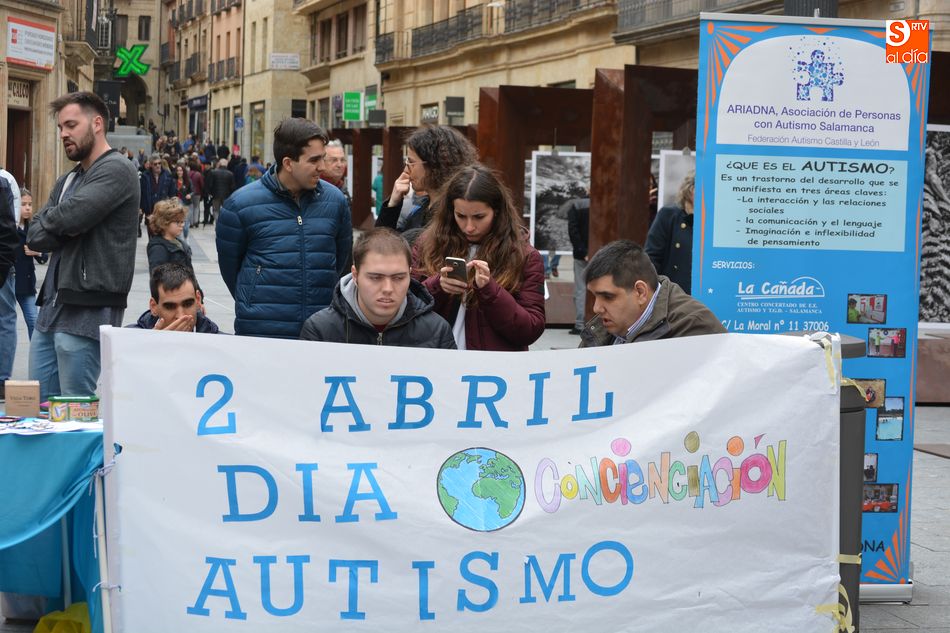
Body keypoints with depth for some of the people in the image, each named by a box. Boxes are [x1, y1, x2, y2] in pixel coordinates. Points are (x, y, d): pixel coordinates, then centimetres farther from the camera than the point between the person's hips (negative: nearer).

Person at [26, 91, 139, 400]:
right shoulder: (68, 180, 20)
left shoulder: (115, 170, -7)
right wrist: (63, 224, -8)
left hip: (87, 311, -9)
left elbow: (71, 216, -20)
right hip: (53, 305, 9)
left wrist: (49, 220, 2)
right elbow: (34, 236, 11)